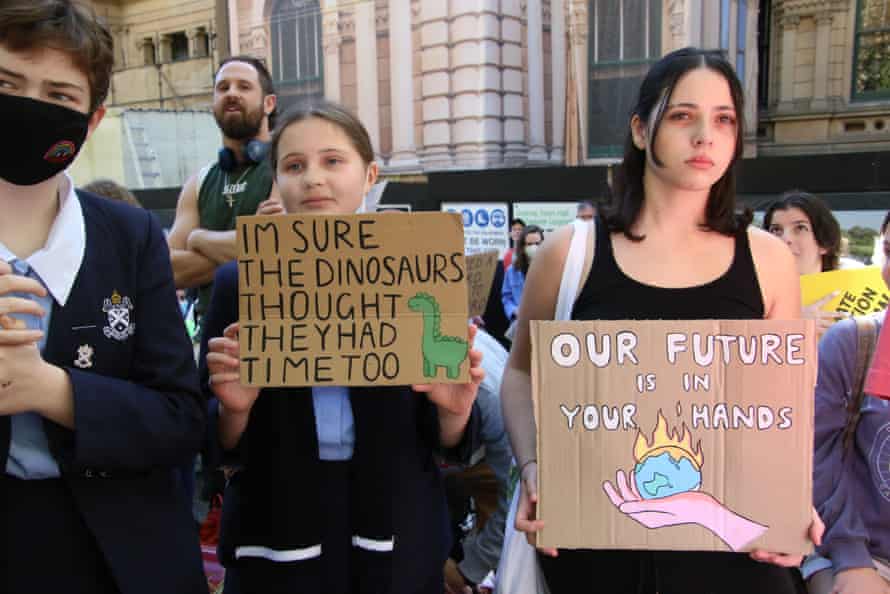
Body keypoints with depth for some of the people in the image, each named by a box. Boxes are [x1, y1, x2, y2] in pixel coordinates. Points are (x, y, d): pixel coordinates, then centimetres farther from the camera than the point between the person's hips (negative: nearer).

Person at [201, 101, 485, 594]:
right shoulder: (237, 283, -4)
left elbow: (444, 444, 1)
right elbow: (220, 449, 0)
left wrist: (452, 412, -19)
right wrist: (234, 410, -20)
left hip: (395, 536, 1)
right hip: (276, 537, 0)